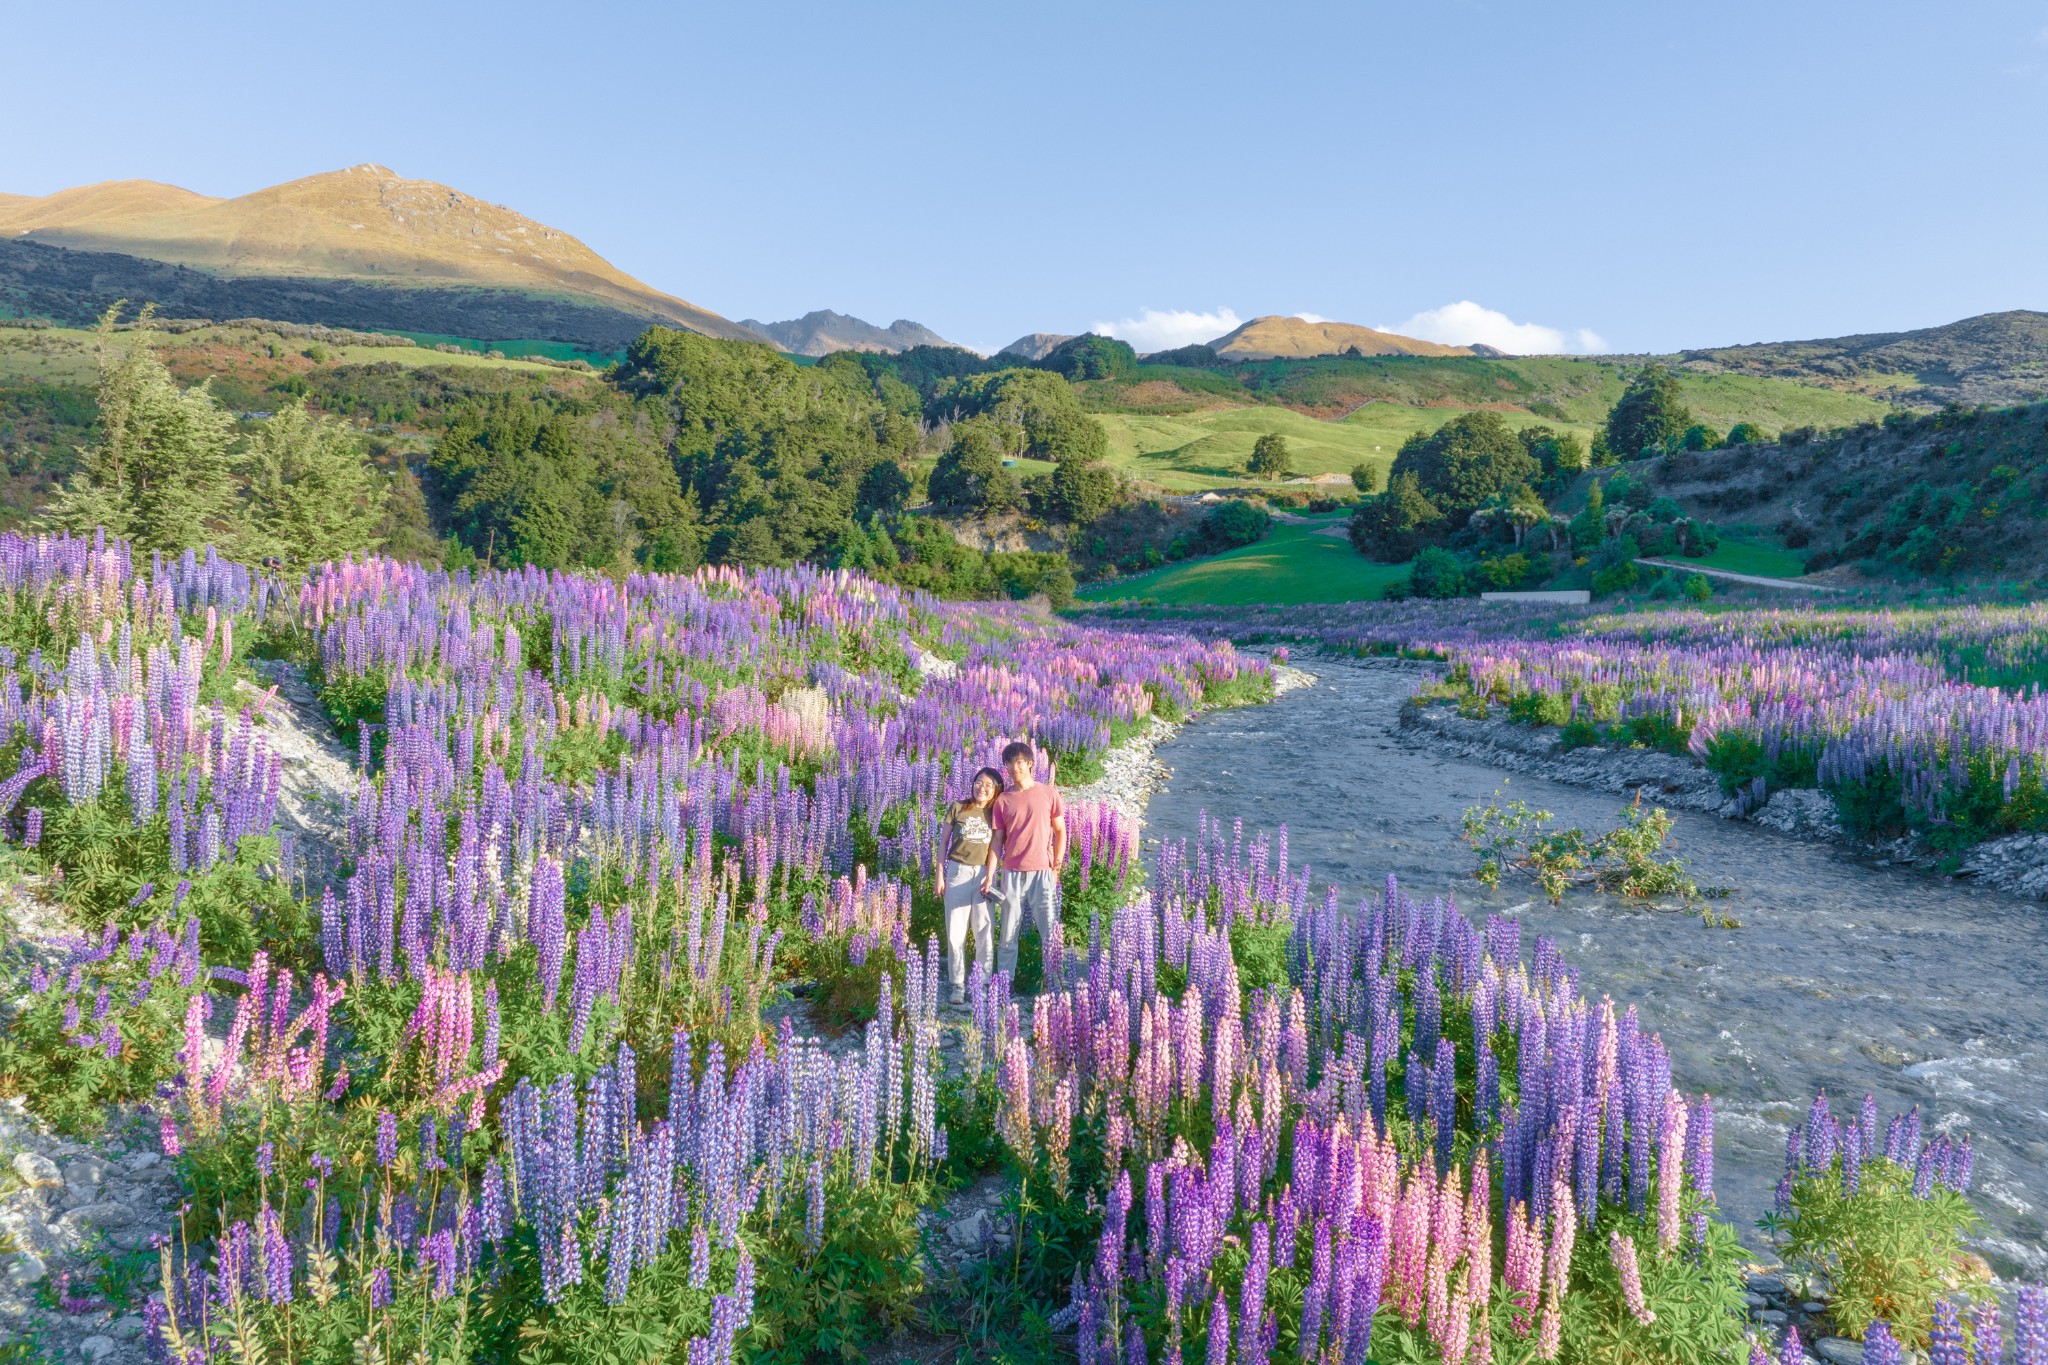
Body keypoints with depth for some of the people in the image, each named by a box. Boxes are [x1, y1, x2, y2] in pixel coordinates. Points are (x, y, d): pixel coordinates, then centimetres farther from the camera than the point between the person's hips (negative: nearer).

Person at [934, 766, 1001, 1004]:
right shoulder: (958, 808, 2)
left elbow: (994, 849, 2)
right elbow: (943, 842, 6)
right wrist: (940, 875, 2)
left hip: (982, 873, 1)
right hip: (957, 872, -1)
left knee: (984, 931, 1)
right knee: (955, 931, 1)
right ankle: (958, 985, 10)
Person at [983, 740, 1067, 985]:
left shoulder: (1048, 793, 3)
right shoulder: (1003, 800, 6)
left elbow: (1060, 831, 7)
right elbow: (998, 840, 7)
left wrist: (1057, 866, -1)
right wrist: (990, 875, -1)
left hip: (1042, 872, -1)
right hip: (1012, 873, 1)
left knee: (1051, 933, -1)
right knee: (1008, 935, 5)